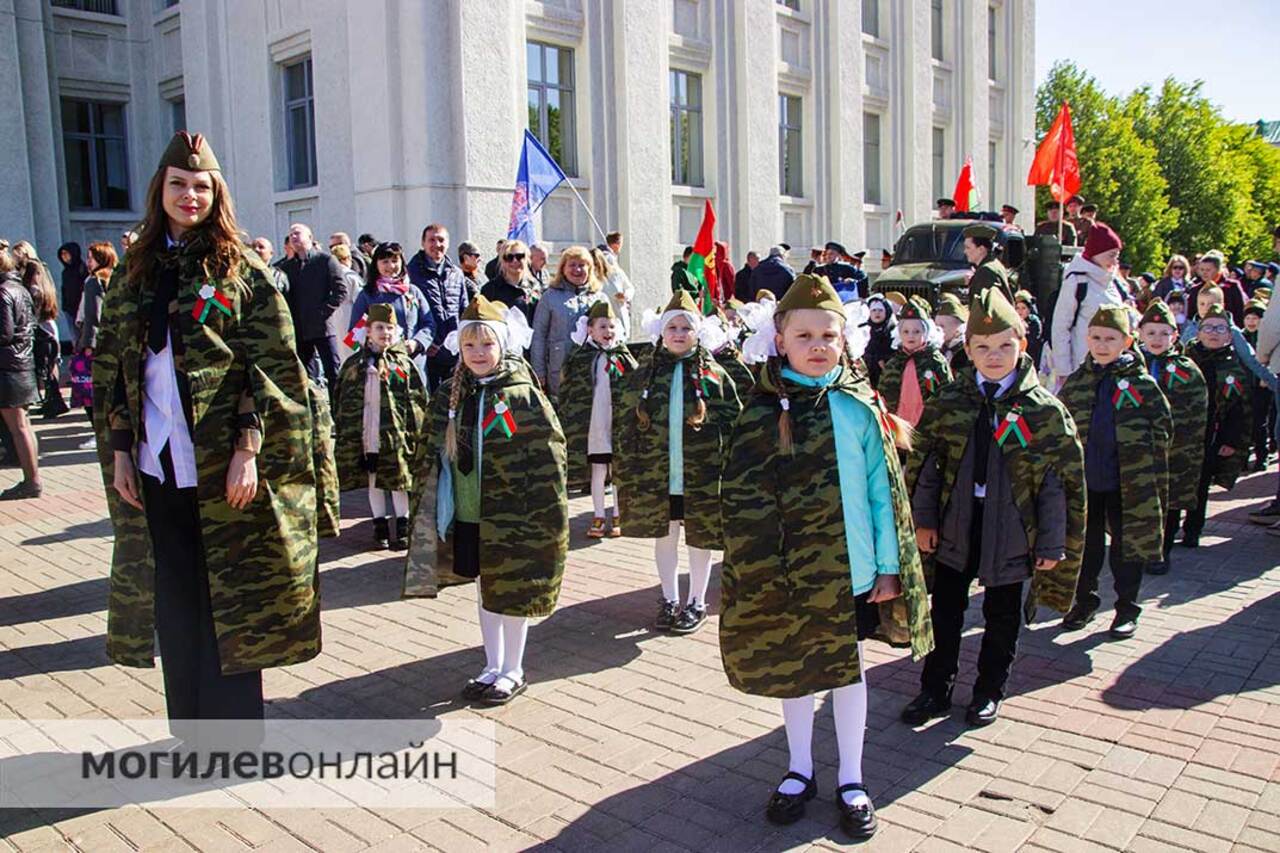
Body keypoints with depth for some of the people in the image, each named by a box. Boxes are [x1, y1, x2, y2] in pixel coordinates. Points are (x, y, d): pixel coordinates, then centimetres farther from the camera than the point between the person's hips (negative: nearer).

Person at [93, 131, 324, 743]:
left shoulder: (242, 270, -2)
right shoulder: (135, 274, 11)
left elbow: (273, 367, -8)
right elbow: (112, 368, 13)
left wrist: (249, 449, -15)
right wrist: (119, 450, 6)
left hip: (222, 467, -4)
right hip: (156, 467, 4)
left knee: (230, 600, 3)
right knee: (174, 601, 11)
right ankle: (192, 733, 27)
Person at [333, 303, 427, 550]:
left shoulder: (403, 363, 2)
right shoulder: (354, 364, 8)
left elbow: (418, 400, 0)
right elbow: (340, 402, 11)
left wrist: (414, 431, -6)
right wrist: (343, 433, 6)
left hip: (395, 436, -3)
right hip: (362, 436, 3)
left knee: (398, 483, 3)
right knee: (373, 483, 11)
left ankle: (403, 530, 14)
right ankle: (380, 528, 22)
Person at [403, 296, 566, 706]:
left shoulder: (523, 395, -11)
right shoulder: (450, 395, 5)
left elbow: (548, 454, -12)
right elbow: (433, 454, 12)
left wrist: (544, 513, -15)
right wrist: (431, 507, 10)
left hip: (511, 516, -5)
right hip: (467, 515, 5)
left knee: (512, 591, 6)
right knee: (486, 589, 17)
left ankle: (513, 672, 24)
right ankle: (492, 667, 32)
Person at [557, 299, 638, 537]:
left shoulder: (623, 357, 2)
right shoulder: (579, 358, 2)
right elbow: (566, 391, 4)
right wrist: (565, 421, 1)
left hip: (619, 424, 0)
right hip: (591, 425, 0)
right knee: (598, 471, 8)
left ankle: (618, 517, 19)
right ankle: (598, 517, 17)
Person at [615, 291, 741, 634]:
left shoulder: (713, 373, -1)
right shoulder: (645, 372, 4)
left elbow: (734, 421, -1)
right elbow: (624, 421, 6)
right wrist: (626, 465, 1)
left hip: (701, 473, -2)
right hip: (656, 473, 2)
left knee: (700, 536, 9)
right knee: (663, 534, 12)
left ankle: (696, 602, 25)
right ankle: (669, 599, 29)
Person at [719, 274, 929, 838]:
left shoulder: (860, 407, -3)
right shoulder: (762, 412, -5)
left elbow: (884, 488, 0)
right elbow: (741, 496, -4)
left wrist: (889, 564, -1)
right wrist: (755, 570, -7)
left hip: (849, 566, 0)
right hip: (789, 568, 0)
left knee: (848, 665, 13)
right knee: (793, 666, 14)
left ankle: (850, 778, 30)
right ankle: (800, 770, 34)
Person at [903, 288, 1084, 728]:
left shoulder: (1045, 410, -8)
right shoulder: (948, 402, -1)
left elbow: (1063, 481, -7)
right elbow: (924, 461, 2)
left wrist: (1052, 544, -8)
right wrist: (923, 519, -1)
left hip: (1011, 529, -2)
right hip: (955, 523, 2)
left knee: (1001, 615, 14)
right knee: (945, 609, 11)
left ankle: (990, 691, 32)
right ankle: (936, 690, 26)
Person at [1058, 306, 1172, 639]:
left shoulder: (1142, 384, -4)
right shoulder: (1075, 383, 3)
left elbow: (1161, 431, -2)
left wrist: (1157, 484, -6)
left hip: (1128, 484, -2)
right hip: (1083, 481, 3)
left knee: (1126, 547, 10)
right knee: (1086, 545, 14)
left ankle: (1127, 607, 24)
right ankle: (1085, 600, 30)